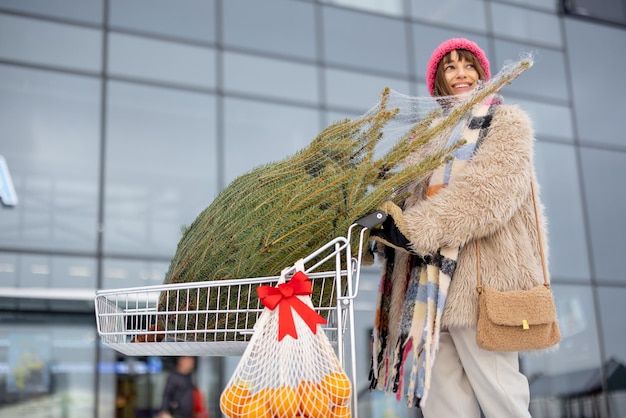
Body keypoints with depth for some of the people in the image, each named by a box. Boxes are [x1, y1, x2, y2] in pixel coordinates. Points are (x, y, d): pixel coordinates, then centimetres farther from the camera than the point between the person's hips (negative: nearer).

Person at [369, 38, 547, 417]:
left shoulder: (507, 123, 5)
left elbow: (485, 192, -12)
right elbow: (412, 195, 14)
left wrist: (415, 226, -20)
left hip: (478, 274, -5)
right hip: (428, 276, 6)